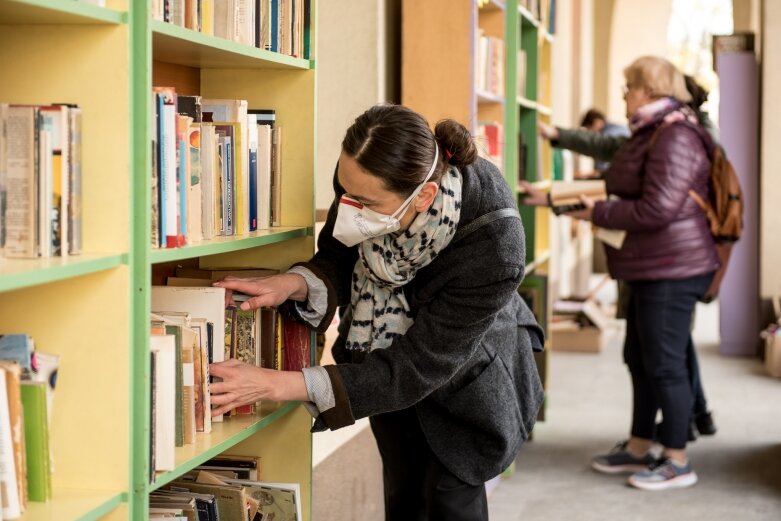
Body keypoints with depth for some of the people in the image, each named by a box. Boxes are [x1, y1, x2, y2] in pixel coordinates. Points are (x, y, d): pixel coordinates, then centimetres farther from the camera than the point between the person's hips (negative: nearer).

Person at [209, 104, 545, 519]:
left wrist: (281, 385, -44)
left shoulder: (492, 242, -42)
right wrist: (295, 284, -37)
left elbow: (414, 369, -38)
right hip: (387, 345, 4)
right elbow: (338, 261, -13)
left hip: (467, 370, -4)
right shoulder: (363, 181, -30)